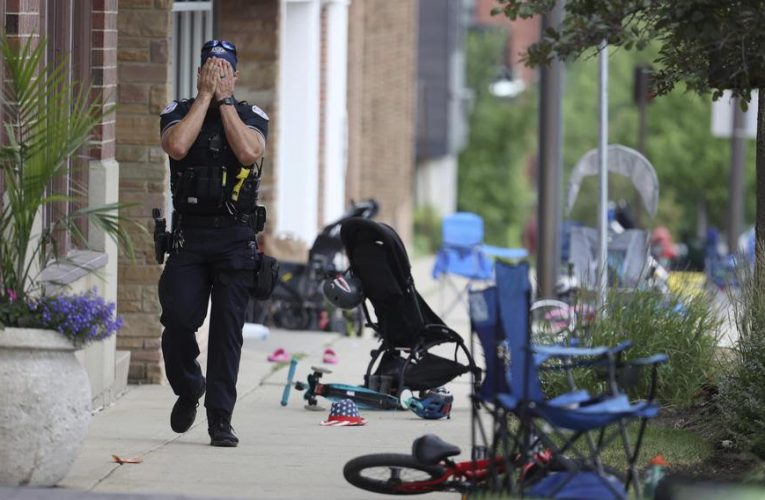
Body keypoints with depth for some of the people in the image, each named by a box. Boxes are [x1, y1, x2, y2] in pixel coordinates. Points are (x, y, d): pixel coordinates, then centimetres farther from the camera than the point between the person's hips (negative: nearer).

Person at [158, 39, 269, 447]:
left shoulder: (250, 116, 7)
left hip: (235, 240, 0)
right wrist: (205, 96, -9)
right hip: (188, 235, 0)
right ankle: (188, 390, 17)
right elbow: (177, 146, -15)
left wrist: (224, 99, -10)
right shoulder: (178, 112, 7)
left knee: (227, 329, -3)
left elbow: (249, 152, -15)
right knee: (178, 318, -10)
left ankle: (220, 418, 1)